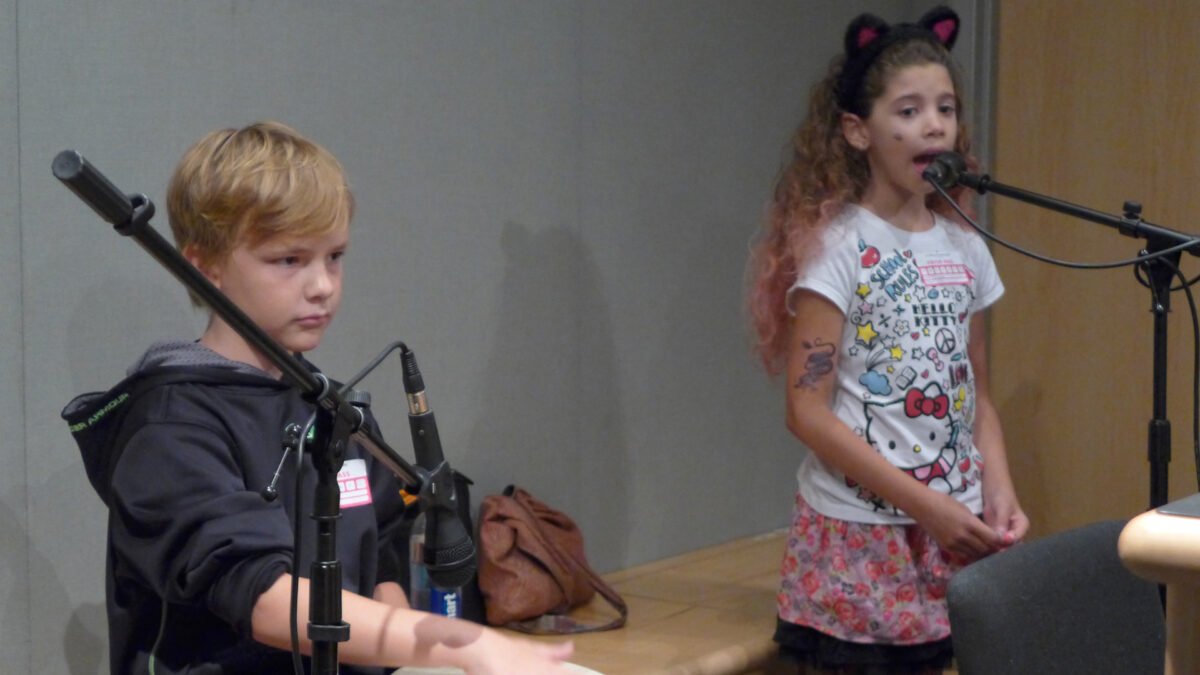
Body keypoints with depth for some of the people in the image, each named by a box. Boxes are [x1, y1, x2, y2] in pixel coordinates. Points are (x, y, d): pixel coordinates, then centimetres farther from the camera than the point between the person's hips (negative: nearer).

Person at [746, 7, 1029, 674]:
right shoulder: (837, 246, -9)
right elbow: (808, 411, -14)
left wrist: (999, 492, -2)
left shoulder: (965, 250, 8)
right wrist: (924, 505, -17)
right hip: (859, 536, -5)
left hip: (955, 532, 5)